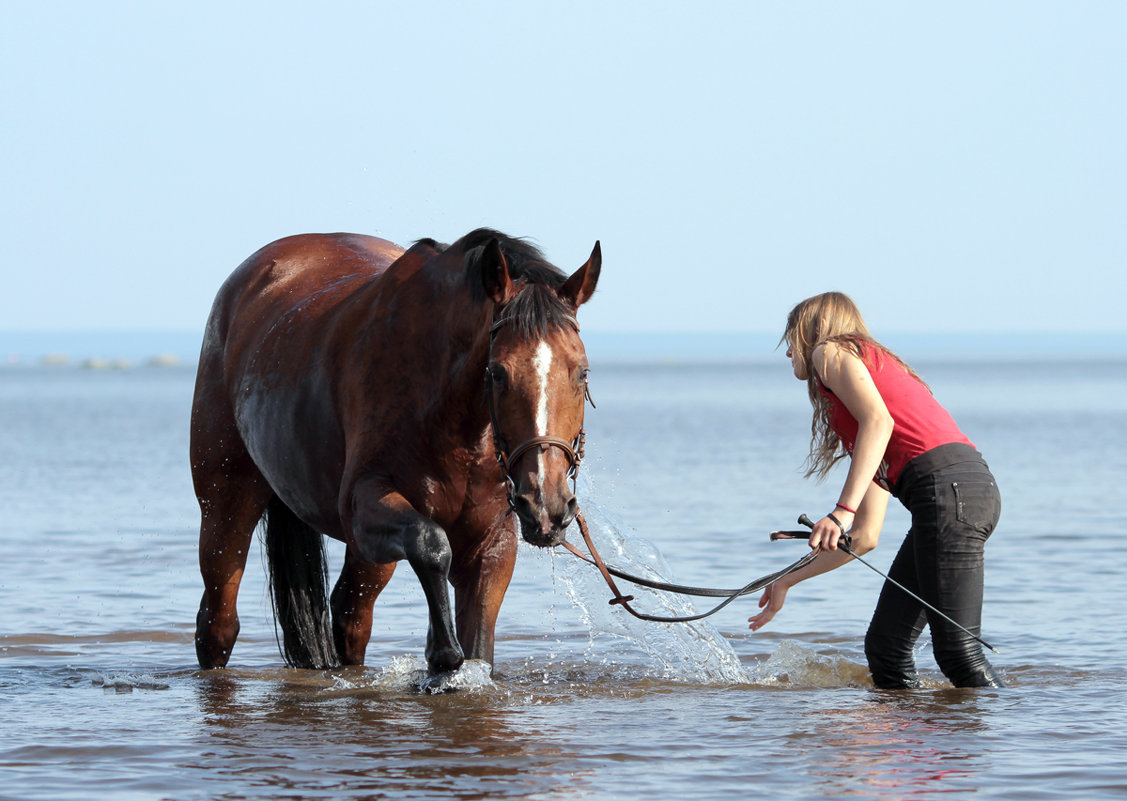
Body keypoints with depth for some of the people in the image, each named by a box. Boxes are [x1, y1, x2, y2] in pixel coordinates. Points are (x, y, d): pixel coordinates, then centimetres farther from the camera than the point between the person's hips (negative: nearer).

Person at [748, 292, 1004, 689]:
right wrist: (788, 581, 39)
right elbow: (864, 536, 31)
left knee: (957, 651, -12)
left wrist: (842, 510, -20)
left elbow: (878, 421, -12)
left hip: (948, 486, -9)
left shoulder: (832, 351, 11)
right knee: (885, 646, 7)